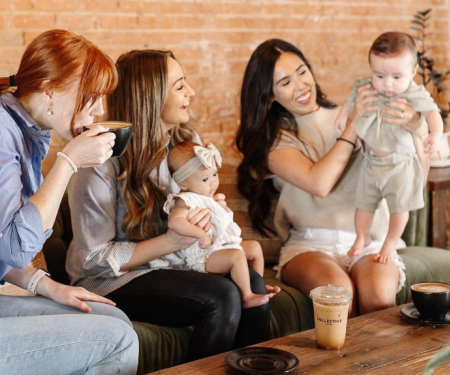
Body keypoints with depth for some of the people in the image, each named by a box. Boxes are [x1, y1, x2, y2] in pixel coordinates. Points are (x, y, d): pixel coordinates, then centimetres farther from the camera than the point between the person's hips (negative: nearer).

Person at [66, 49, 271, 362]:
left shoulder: (187, 139, 4)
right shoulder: (102, 162, -16)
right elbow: (94, 259, -15)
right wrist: (172, 241, -24)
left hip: (174, 265, 6)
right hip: (111, 281, -6)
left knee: (252, 283, -23)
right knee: (222, 296, -28)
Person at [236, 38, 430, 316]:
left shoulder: (353, 116, 9)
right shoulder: (273, 138, 5)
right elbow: (319, 184, -14)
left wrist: (416, 130, -18)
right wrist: (354, 125, -11)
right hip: (309, 244, -1)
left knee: (378, 291, -31)